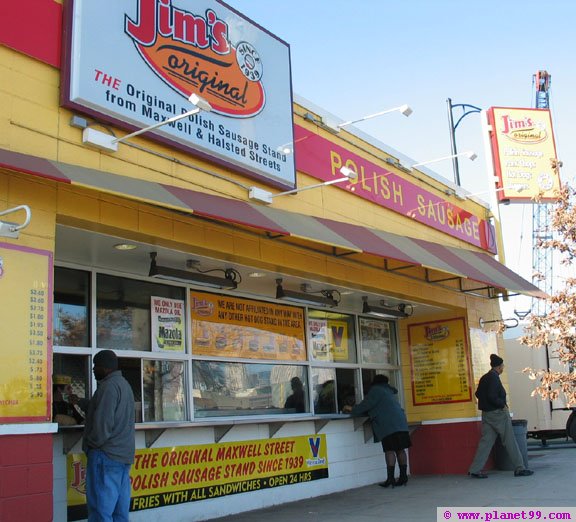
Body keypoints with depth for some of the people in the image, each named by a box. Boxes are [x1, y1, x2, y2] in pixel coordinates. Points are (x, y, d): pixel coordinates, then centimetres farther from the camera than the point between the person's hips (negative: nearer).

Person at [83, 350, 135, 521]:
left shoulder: (109, 386, -13)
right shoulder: (124, 384, 17)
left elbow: (103, 423, -19)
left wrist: (92, 444, -5)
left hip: (106, 455, -9)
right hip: (124, 454, 10)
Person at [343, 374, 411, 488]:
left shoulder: (375, 390, 1)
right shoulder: (389, 391, 28)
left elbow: (365, 406, -2)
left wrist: (353, 410, 13)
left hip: (388, 425, -8)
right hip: (400, 423, 8)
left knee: (390, 450, -9)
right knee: (400, 449, 6)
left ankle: (390, 478, -11)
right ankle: (403, 476, 6)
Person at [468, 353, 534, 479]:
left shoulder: (484, 378, 12)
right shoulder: (494, 378, -15)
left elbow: (478, 393, 15)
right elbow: (492, 396, -23)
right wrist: (503, 405, -11)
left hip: (486, 414, 8)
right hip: (498, 413, -8)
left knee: (485, 441, 7)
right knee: (510, 441, 3)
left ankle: (474, 470, 3)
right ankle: (519, 468, 11)